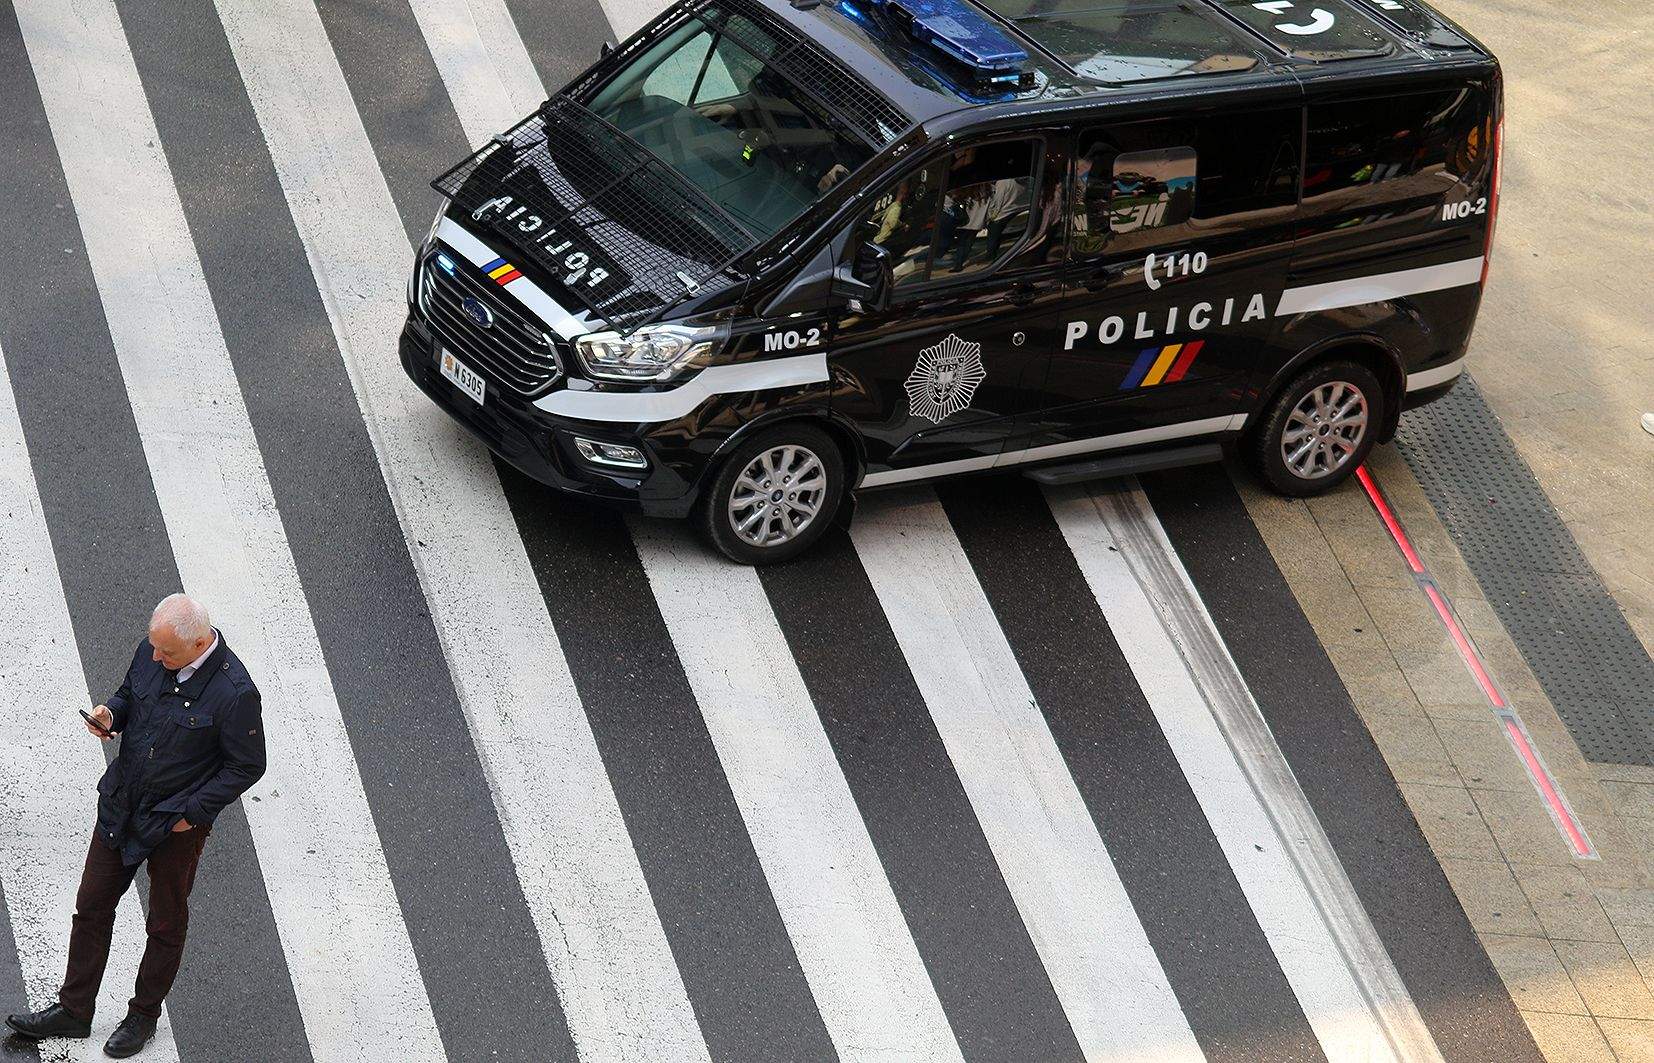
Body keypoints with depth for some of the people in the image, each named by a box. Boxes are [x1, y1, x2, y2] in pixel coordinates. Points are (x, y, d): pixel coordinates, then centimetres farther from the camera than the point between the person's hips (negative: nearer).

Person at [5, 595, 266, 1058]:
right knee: (92, 906, 13)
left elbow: (247, 766, -15)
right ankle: (73, 1010, 27)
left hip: (177, 826, -6)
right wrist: (111, 715, -10)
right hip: (121, 806, 6)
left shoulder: (234, 694, -26)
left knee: (166, 924, 13)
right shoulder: (151, 653, -8)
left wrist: (192, 813, -15)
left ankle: (144, 1015, 32)